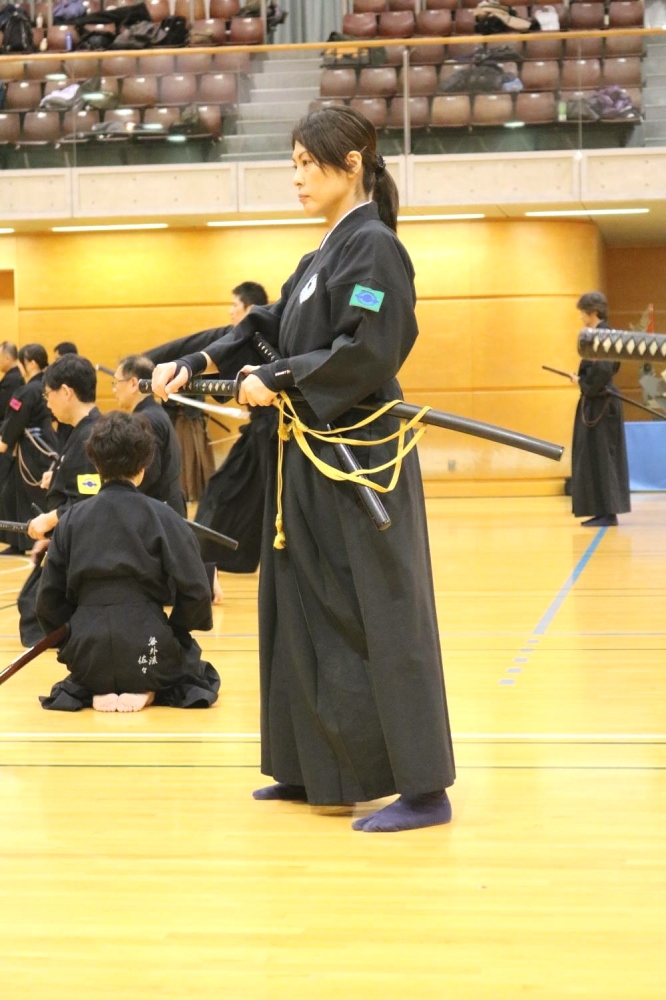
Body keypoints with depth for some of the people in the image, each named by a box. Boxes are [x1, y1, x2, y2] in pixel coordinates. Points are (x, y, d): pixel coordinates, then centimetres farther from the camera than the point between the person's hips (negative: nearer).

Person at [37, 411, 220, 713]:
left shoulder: (71, 519, 2)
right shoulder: (162, 517, -6)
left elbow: (50, 597, 4)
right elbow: (195, 591, -10)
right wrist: (175, 632, 8)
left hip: (88, 654, 3)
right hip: (147, 650, -2)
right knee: (200, 675, 31)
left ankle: (98, 692, 4)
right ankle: (147, 692, -1)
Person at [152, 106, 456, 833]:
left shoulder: (375, 248, -13)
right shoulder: (328, 254, 16)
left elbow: (369, 353, -22)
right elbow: (269, 328, 18)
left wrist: (275, 381, -16)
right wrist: (193, 363, 6)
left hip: (361, 463, -10)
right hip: (315, 461, 10)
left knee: (378, 619, -8)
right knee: (304, 612, 14)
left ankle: (424, 789, -3)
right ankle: (315, 769, 24)